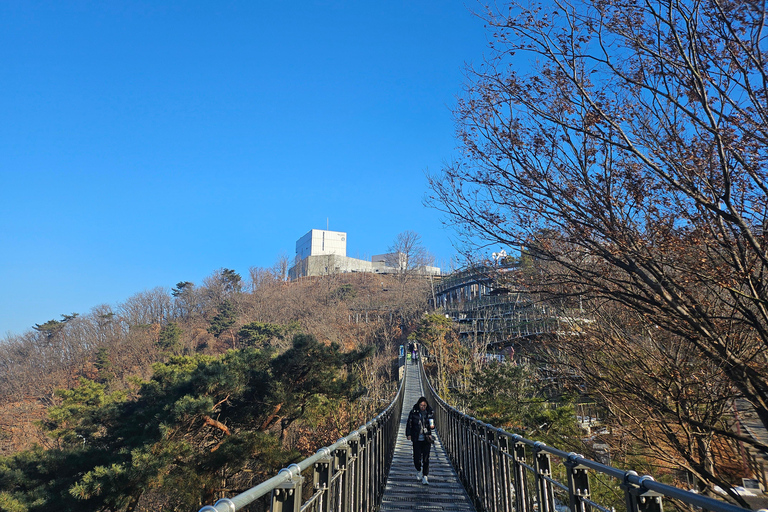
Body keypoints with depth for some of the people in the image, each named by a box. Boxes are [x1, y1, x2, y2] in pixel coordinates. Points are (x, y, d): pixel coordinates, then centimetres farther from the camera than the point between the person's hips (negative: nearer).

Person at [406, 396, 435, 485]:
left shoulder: (430, 413, 1)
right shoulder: (413, 413, -2)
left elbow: (432, 424, 12)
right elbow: (409, 424, 6)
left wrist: (432, 426, -11)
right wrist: (408, 434, -2)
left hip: (427, 439, 0)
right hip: (417, 439, 0)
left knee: (426, 458, -3)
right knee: (417, 458, 0)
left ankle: (425, 477, 6)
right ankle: (419, 471, 30)